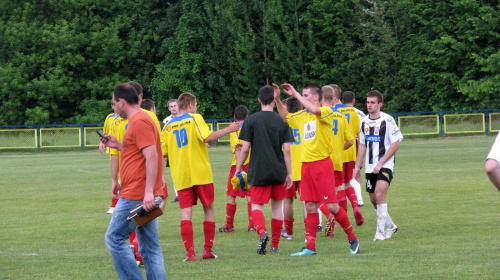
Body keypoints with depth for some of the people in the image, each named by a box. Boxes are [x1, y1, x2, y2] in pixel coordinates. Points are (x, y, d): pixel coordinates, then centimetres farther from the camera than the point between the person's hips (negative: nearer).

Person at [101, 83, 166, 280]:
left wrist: (148, 192, -27)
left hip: (135, 196, -10)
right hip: (143, 196, 10)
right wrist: (118, 145, 19)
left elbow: (152, 156, -22)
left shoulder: (140, 122, -13)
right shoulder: (140, 120, 19)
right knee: (150, 247, 7)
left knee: (114, 238, -5)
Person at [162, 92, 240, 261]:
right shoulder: (195, 118, -3)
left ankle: (190, 252, -13)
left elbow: (164, 153, 11)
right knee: (208, 209, 11)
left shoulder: (169, 126, 10)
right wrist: (228, 130, -10)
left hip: (180, 176, 3)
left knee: (186, 213, -2)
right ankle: (208, 250, 10)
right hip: (201, 173, -3)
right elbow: (207, 137, -17)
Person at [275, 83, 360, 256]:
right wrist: (277, 99, 13)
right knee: (310, 206, 5)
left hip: (322, 163, -7)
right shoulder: (302, 115, 14)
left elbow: (315, 110, -29)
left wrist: (295, 94, -22)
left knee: (331, 206, -6)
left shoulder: (326, 112, -8)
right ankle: (310, 247, 7)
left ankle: (352, 239, 10)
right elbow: (285, 117, 29)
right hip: (306, 164, 7)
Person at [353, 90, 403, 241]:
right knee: (373, 198, 10)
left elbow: (396, 144, -12)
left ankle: (380, 231, -16)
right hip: (370, 167, 7)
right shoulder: (364, 122, 8)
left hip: (385, 166, -7)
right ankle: (390, 226, 29)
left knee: (379, 195, -21)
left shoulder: (387, 120, -11)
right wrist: (357, 166, 14)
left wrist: (381, 163, -16)